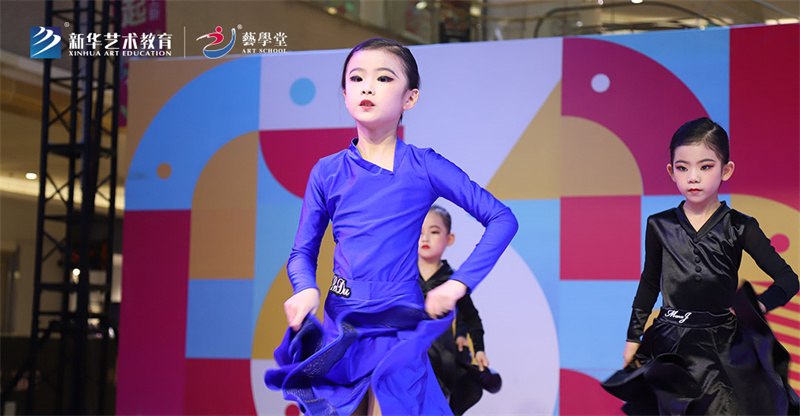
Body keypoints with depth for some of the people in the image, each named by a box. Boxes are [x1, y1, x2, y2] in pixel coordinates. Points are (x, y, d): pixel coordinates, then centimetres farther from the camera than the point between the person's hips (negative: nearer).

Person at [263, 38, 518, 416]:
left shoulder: (422, 167, -3)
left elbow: (502, 219, 0)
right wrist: (306, 289, -13)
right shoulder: (327, 172, 4)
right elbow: (303, 251, 9)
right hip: (340, 325, 3)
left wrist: (459, 282, -8)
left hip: (399, 324, -3)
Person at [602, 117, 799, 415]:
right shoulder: (659, 226, 2)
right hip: (672, 343, 1)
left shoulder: (740, 228, -4)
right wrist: (633, 337, 16)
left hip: (725, 343, -1)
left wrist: (757, 306, -15)